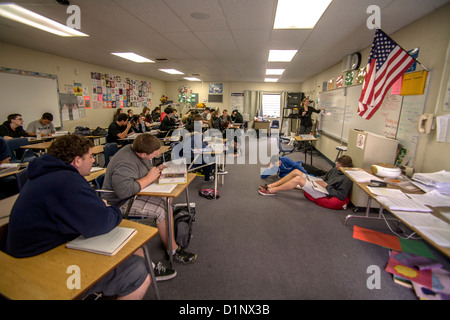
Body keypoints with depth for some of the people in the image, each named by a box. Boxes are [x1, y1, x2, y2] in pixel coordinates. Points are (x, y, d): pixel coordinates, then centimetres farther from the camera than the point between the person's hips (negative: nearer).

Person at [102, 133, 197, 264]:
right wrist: (148, 178, -27)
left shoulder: (134, 149, 2)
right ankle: (173, 251, -9)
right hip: (122, 203, -10)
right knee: (163, 208, -22)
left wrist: (156, 169, 1)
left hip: (135, 193, 10)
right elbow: (123, 191, -38)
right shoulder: (125, 163, -28)